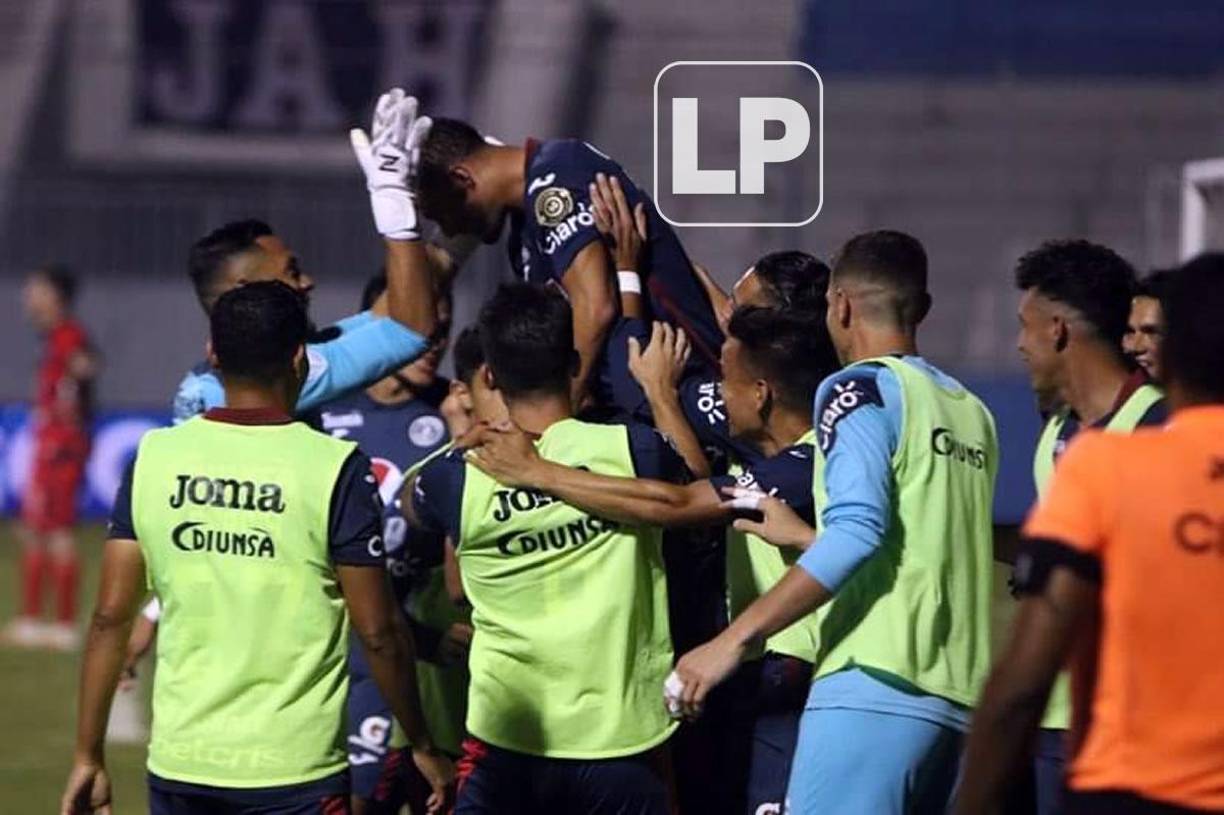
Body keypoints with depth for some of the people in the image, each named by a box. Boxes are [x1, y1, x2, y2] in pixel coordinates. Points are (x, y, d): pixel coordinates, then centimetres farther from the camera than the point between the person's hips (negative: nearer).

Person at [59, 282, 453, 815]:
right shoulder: (336, 470, -8)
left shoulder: (154, 457, 2)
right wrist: (423, 748, 6)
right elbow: (377, 633, -6)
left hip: (179, 765, 3)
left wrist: (88, 756, 9)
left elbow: (110, 617, 2)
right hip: (294, 769, -3)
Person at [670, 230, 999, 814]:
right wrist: (802, 536, 38)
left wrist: (735, 639, -16)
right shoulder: (970, 411, 20)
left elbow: (857, 533, -16)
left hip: (876, 684, -8)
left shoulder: (860, 388, -2)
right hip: (958, 694, 8)